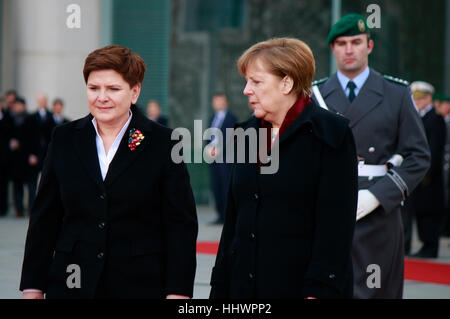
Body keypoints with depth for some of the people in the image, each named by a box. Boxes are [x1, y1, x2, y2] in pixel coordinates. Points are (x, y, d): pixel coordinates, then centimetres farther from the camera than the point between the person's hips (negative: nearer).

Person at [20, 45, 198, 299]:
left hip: (141, 287, -2)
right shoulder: (65, 139, 8)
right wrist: (32, 288, 6)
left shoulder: (163, 142, 0)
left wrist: (178, 292, -9)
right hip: (71, 286, 2)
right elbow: (45, 218, 10)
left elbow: (181, 224, -2)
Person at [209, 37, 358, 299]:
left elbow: (335, 224, -11)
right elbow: (233, 220, 15)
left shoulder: (329, 133, -5)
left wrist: (319, 291, -18)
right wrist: (220, 289, 11)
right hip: (246, 286, 5)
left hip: (302, 285, -5)